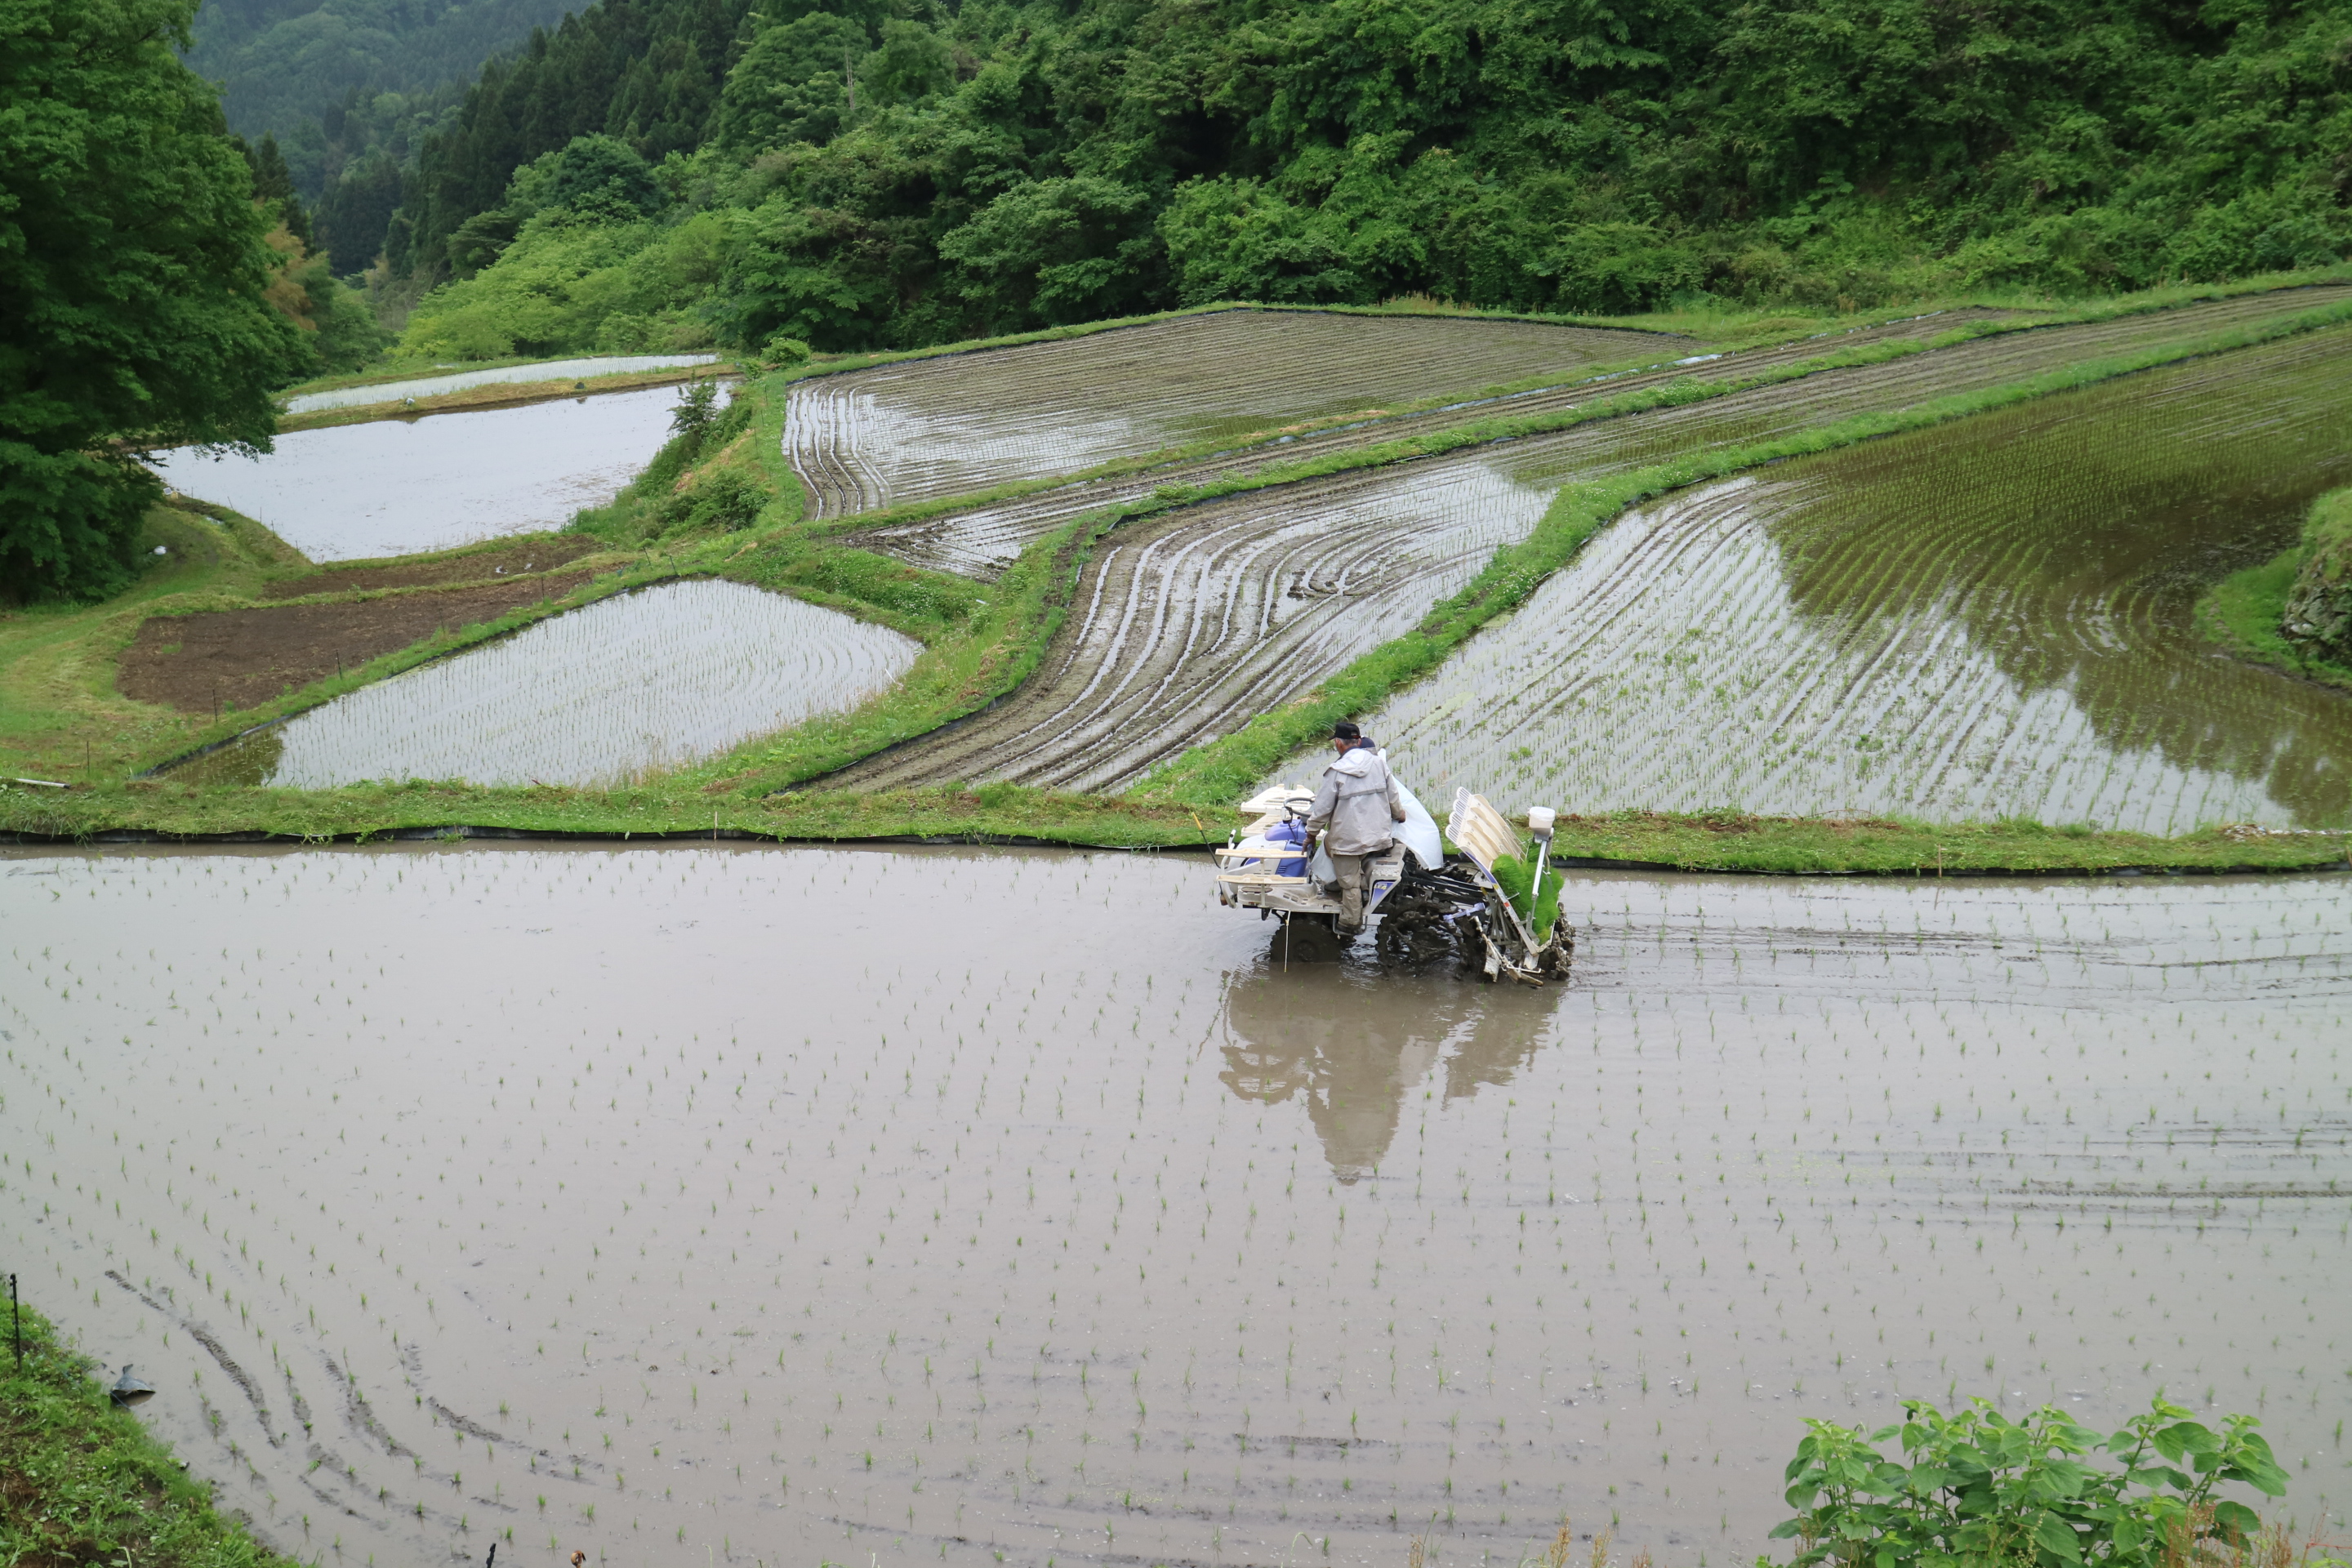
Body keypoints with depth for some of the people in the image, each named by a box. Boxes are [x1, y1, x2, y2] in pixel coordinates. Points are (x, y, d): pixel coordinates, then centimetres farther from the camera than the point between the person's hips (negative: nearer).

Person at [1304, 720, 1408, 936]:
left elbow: (1322, 808, -9)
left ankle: (1349, 923, 16)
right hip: (1379, 836, 5)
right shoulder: (1378, 764, 0)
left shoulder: (1336, 772, -14)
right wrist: (1400, 815, 31)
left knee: (1350, 881, 7)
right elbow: (1393, 797, 12)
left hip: (1348, 839, -5)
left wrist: (1311, 833, 4)